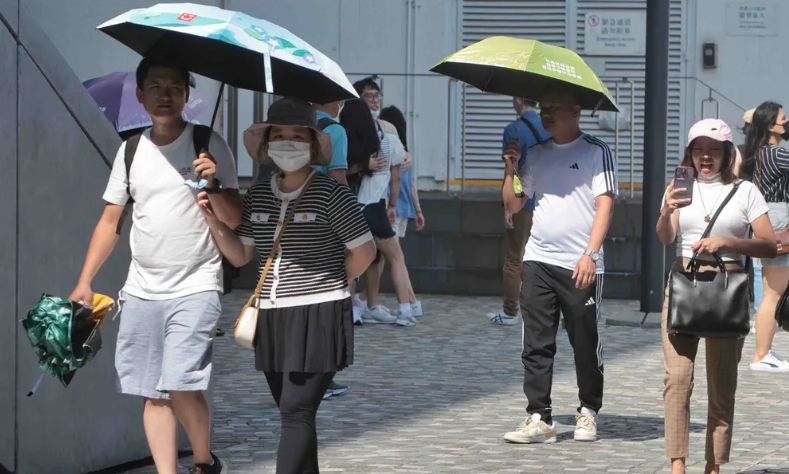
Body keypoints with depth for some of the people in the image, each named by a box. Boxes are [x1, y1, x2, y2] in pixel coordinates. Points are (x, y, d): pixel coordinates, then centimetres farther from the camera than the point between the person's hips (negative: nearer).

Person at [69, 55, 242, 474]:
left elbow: (234, 220, -5)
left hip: (195, 288, -4)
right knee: (153, 393, 4)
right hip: (142, 292, 5)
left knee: (181, 387, -15)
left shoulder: (208, 145, -3)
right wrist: (84, 281, 8)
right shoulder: (131, 151, 9)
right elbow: (110, 221, 14)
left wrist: (213, 183, -23)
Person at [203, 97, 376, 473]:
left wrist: (326, 285, 4)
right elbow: (240, 255, 12)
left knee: (296, 413, -11)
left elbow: (364, 251, -5)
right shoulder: (258, 196, 9)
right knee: (294, 414, 12)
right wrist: (213, 220, -2)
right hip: (272, 318, 6)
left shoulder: (330, 194, -9)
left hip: (318, 318, -6)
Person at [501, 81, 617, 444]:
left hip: (581, 266, -4)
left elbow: (604, 205, -9)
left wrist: (589, 254, -19)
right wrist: (510, 169, 0)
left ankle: (588, 412, 21)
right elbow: (513, 206, 16)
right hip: (538, 261, 4)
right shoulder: (535, 154, 13)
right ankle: (539, 419, 1)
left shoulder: (596, 152, -2)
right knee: (536, 344, -1)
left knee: (585, 342, 6)